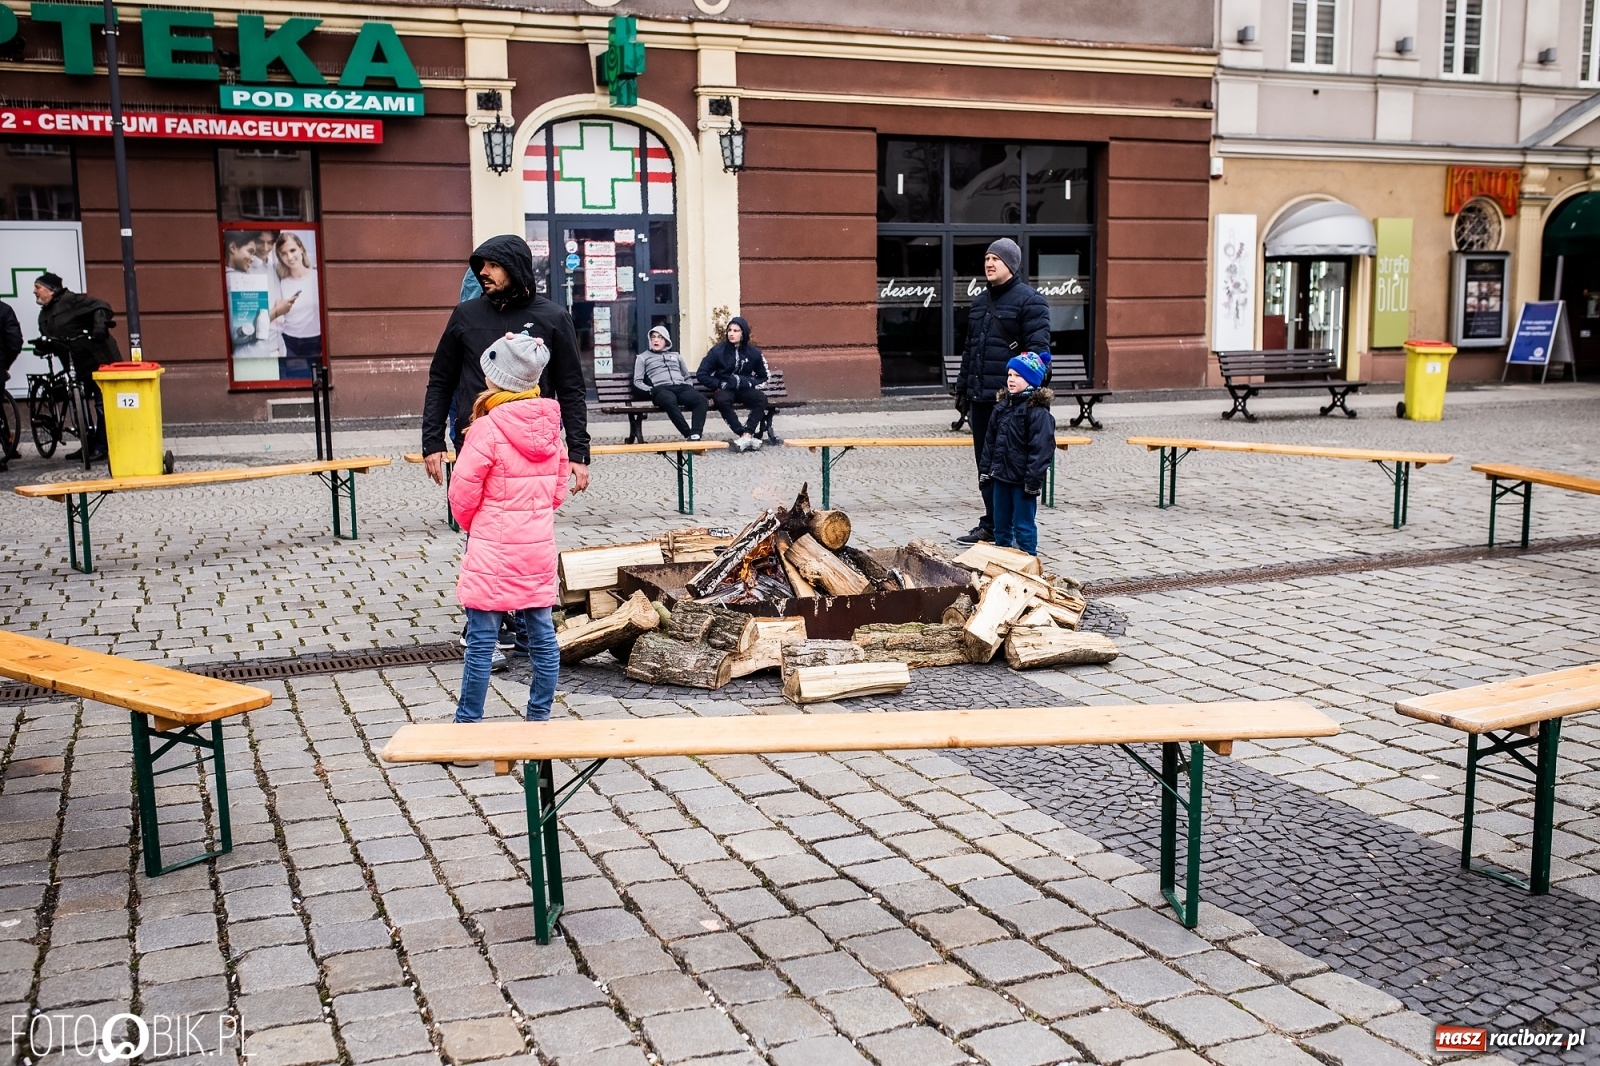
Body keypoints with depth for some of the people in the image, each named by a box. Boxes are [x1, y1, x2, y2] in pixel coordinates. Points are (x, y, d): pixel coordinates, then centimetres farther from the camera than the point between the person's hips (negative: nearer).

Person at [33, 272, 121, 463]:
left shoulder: (71, 301, -12)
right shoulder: (44, 315, 14)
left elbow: (100, 306, -22)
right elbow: (51, 340, 20)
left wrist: (100, 324, -37)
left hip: (100, 359, -9)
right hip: (81, 363, 9)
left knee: (102, 404, -5)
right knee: (81, 405, 11)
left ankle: (102, 447, -1)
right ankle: (89, 445, 20)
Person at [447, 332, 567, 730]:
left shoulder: (486, 430, -16)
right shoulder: (550, 427, 3)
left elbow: (462, 496, -10)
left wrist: (472, 525, 9)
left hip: (493, 552, -6)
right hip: (539, 550, 6)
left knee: (480, 643, 1)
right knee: (543, 638, 11)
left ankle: (468, 726, 7)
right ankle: (539, 721, 20)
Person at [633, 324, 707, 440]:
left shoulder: (676, 355, 32)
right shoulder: (643, 357, 23)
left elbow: (687, 377, 32)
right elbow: (637, 381, 14)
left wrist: (690, 388, 10)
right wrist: (650, 390, -5)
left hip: (681, 387, 3)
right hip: (661, 389, -3)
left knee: (700, 398, -33)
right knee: (670, 400, -43)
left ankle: (695, 435, -43)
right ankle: (689, 434, -44)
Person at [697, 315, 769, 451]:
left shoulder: (753, 352, 4)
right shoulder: (718, 350, -2)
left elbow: (763, 377, 15)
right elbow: (702, 374, -2)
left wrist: (750, 383, -3)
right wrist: (719, 385, -11)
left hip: (744, 389, 2)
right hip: (724, 389, -2)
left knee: (761, 399, -31)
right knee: (722, 400, -38)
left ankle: (747, 435, -38)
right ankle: (743, 434, -38)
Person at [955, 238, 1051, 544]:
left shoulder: (1029, 300, -6)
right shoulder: (980, 301, 18)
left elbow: (1038, 349, -12)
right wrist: (962, 386, 21)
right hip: (980, 398, 8)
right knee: (985, 462, 11)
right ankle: (991, 525, 20)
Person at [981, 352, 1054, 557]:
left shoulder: (1038, 411, -14)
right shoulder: (1001, 406, 9)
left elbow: (1041, 448, -18)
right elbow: (990, 441, 14)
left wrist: (1033, 480, -20)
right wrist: (985, 470, 11)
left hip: (1023, 480, -7)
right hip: (1001, 477, 7)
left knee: (1023, 526, 0)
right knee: (1000, 524, 16)